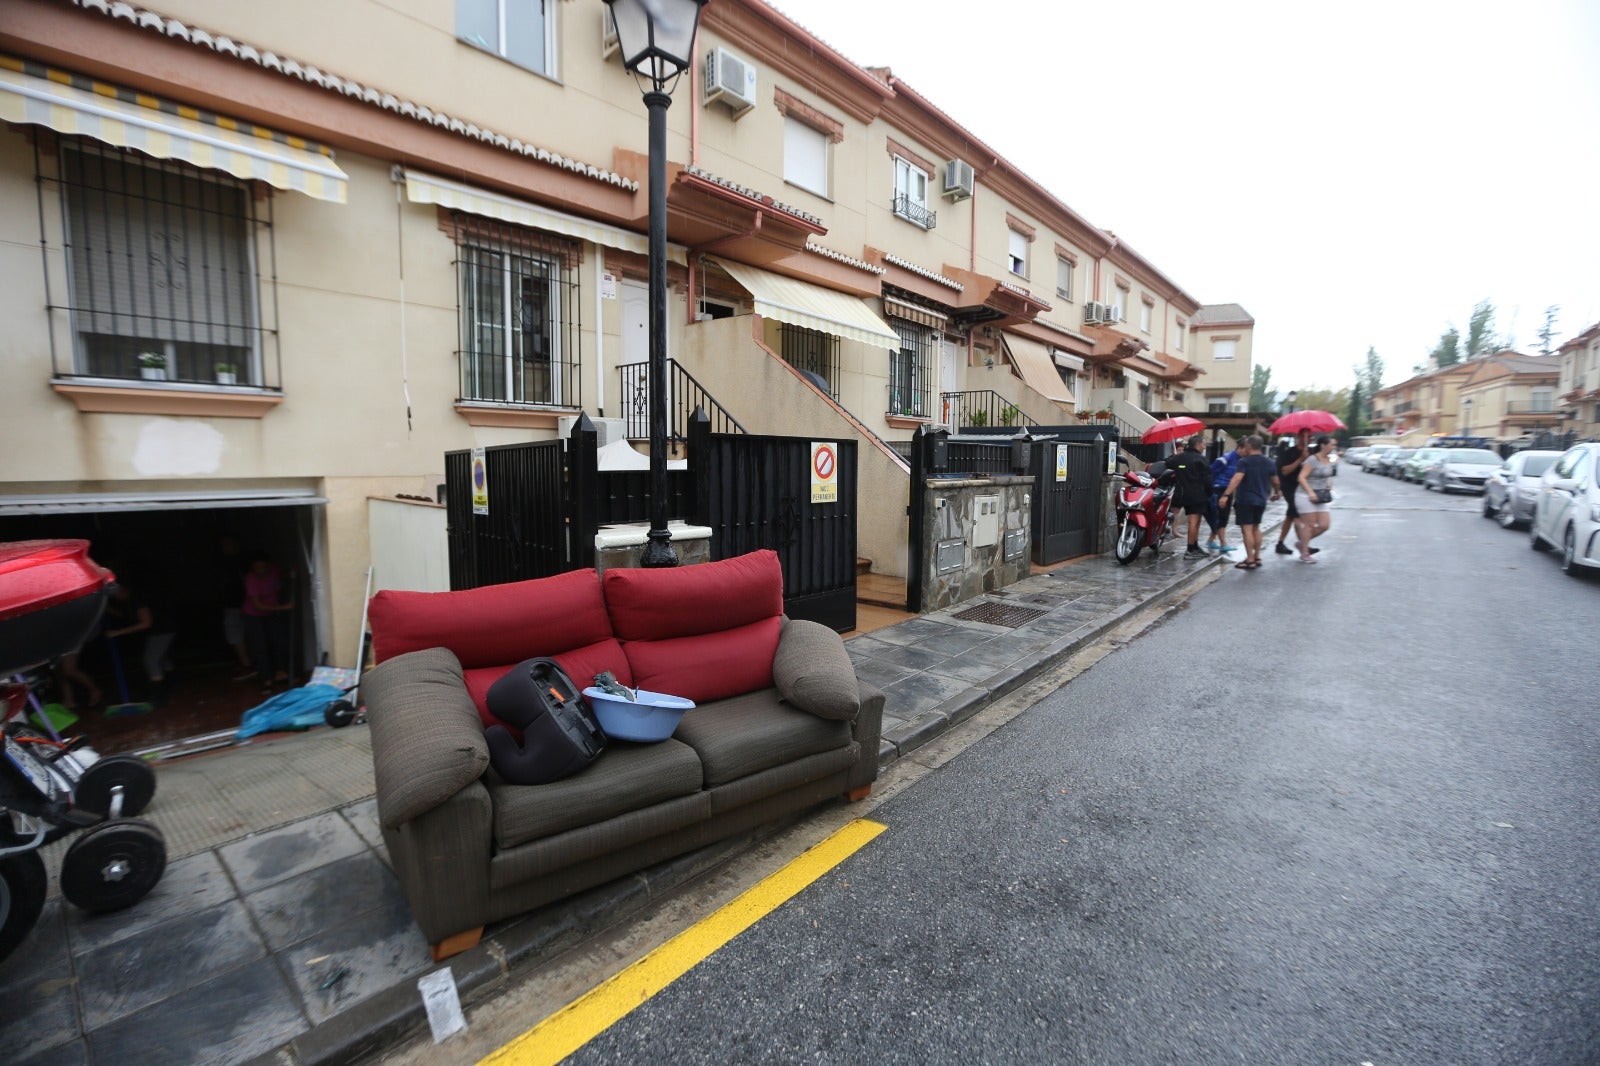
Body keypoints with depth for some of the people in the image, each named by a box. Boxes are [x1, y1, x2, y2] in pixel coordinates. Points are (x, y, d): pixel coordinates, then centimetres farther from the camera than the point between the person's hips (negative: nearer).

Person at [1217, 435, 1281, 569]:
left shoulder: (1244, 461, -12)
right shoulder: (1269, 463, 9)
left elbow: (1237, 479, -25)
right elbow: (1275, 481, 17)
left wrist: (1226, 495, -32)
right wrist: (1276, 493, 36)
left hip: (1245, 499, -7)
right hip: (1261, 500, 7)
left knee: (1247, 529, -5)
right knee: (1256, 528, 19)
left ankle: (1250, 560, -6)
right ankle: (1257, 557, 24)